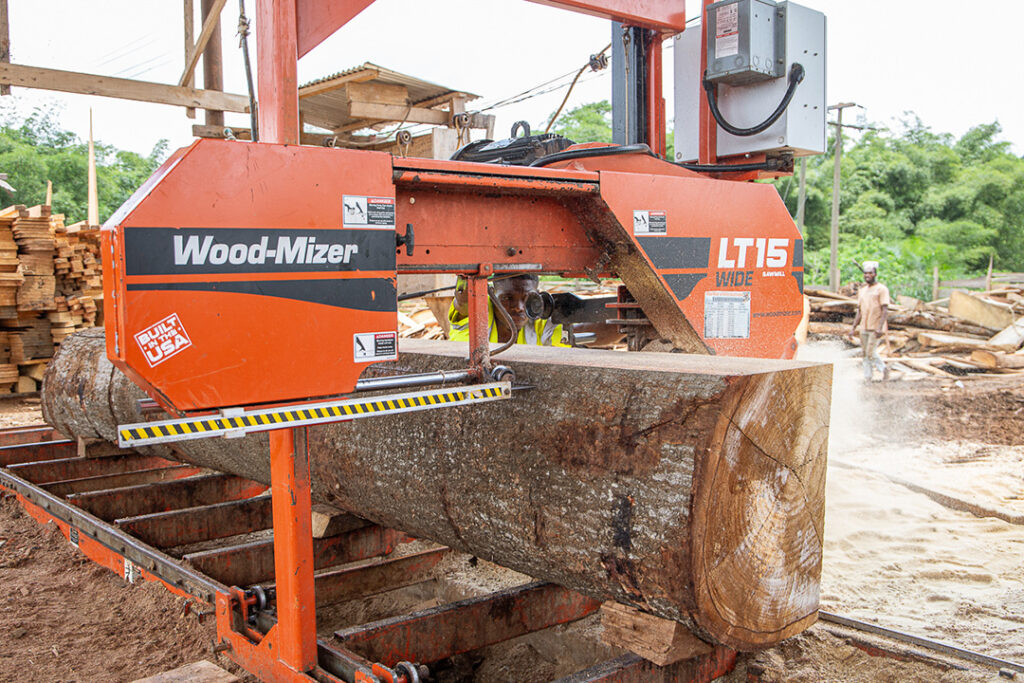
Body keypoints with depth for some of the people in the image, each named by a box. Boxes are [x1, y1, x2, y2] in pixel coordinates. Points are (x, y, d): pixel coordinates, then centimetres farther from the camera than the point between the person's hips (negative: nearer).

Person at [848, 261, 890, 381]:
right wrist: (853, 328, 13)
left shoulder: (882, 289, -4)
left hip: (875, 329, -7)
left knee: (871, 353, -11)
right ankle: (868, 379, 10)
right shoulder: (862, 291, 17)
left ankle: (884, 368, 13)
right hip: (864, 328, 7)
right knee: (865, 355, 6)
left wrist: (880, 328, -21)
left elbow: (885, 310, -11)